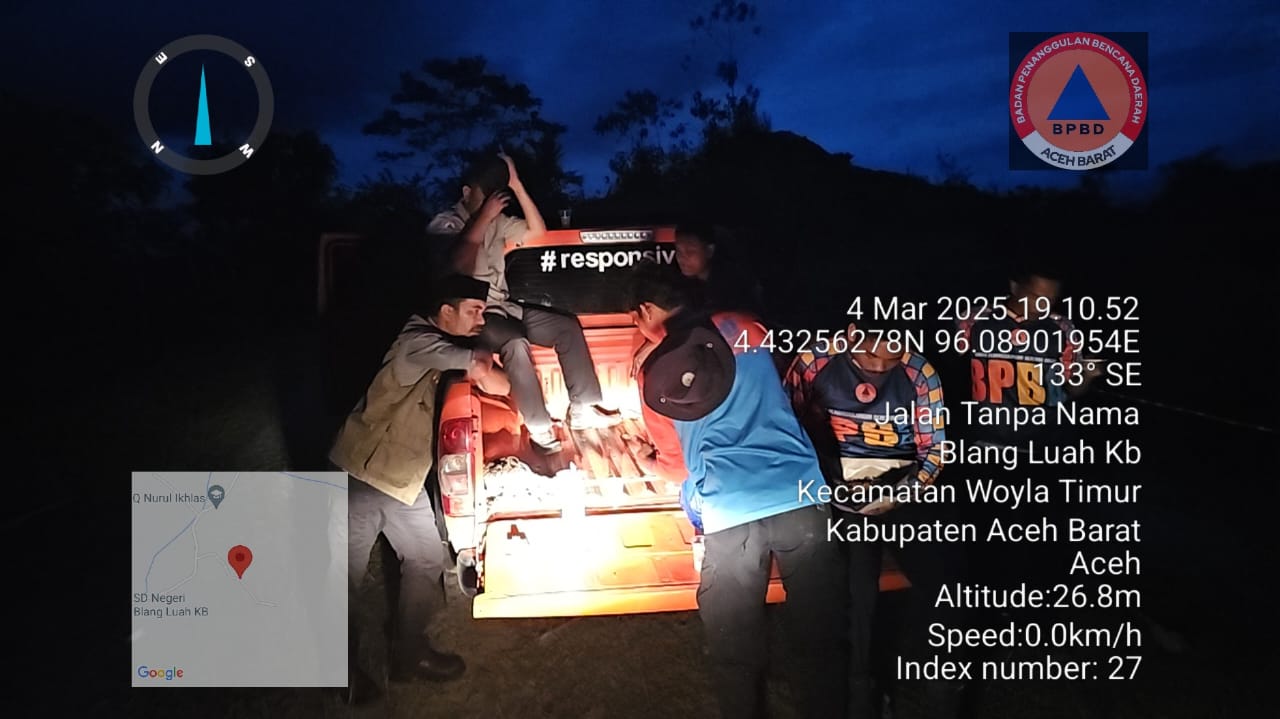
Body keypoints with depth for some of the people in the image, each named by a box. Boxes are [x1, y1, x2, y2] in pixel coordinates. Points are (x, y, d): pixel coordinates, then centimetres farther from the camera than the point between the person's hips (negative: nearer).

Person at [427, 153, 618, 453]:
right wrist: (485, 215, -23)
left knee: (567, 325, -5)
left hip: (504, 307, 8)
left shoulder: (497, 221, 11)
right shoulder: (444, 225, -9)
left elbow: (537, 231, 6)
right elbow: (460, 264, -27)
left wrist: (517, 185, -3)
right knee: (515, 341, -35)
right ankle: (539, 427, -28)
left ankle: (583, 409, -5)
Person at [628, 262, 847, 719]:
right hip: (801, 496, 2)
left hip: (729, 515, -1)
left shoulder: (652, 375, 10)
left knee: (736, 656, 12)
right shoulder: (744, 329, 13)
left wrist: (650, 466, 42)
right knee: (817, 640, 12)